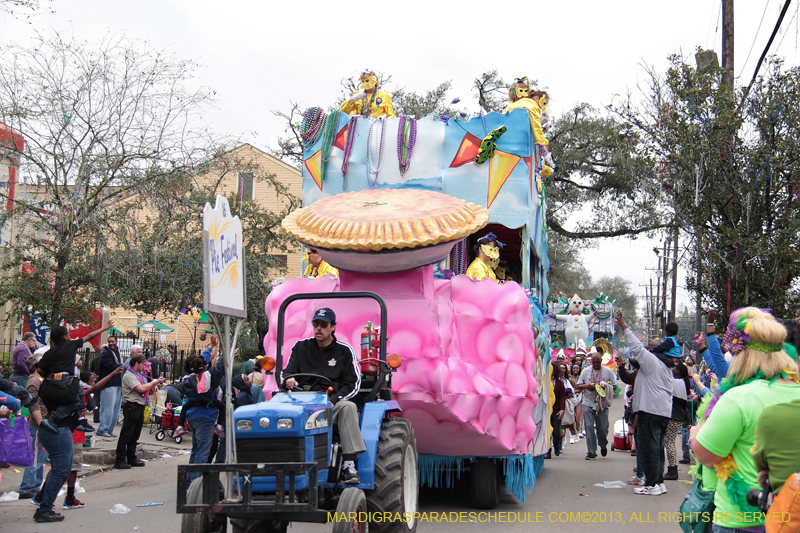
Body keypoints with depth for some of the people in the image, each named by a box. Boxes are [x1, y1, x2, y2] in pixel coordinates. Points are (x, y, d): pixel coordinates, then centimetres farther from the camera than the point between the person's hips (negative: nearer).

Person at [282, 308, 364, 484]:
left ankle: (349, 463, -37)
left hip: (333, 403, -1)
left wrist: (332, 400, -13)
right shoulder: (300, 347, 18)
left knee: (348, 407, -36)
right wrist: (288, 379, -13)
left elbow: (353, 383, 4)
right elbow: (286, 372, 14)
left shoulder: (344, 350, 10)